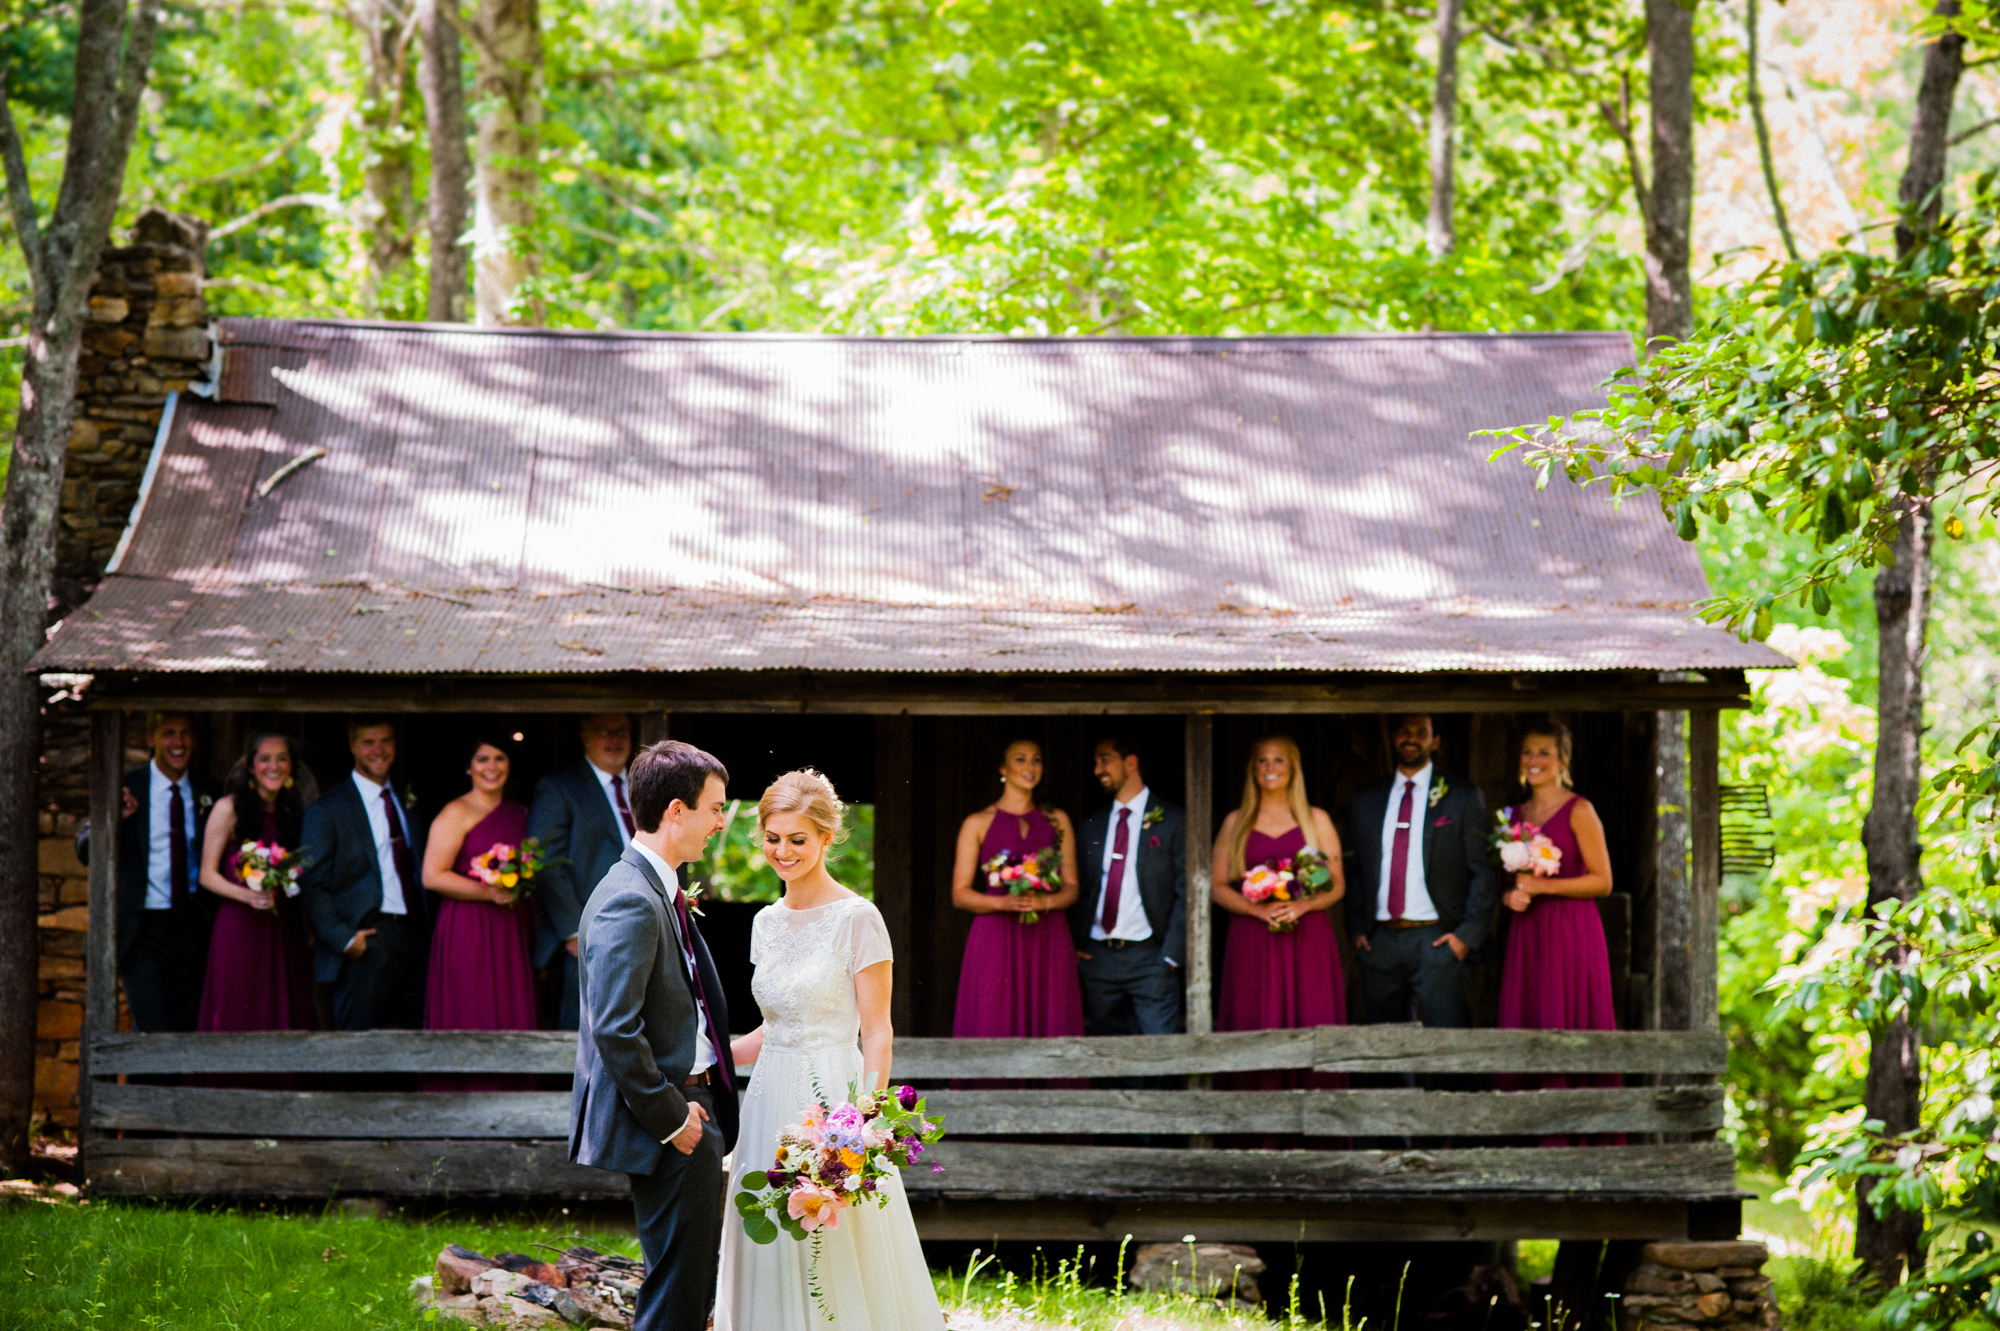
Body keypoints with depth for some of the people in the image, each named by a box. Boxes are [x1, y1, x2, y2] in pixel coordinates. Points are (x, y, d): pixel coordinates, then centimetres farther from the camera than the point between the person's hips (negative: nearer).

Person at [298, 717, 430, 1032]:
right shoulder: (327, 810, -1)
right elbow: (311, 884, -5)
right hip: (366, 945, -5)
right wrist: (343, 938, -14)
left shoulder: (407, 803, 17)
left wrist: (429, 931, 7)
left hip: (414, 937, 5)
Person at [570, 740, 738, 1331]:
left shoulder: (657, 892, 14)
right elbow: (615, 1031, -25)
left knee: (696, 1279, 17)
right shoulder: (630, 901, -20)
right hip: (665, 1114, -11)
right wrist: (671, 1119, -19)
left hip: (692, 1101, 11)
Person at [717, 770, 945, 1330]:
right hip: (772, 1104, 7)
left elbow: (877, 1036, -11)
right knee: (772, 1259, 7)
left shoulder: (856, 919, -9)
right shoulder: (767, 923, 11)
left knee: (839, 1271, -3)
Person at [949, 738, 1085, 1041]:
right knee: (994, 1028, -10)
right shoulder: (977, 824, 7)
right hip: (996, 940, -2)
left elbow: (1071, 888, 13)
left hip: (1049, 942, 2)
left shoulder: (1057, 821, 15)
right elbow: (960, 894, 4)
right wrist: (1003, 903, -13)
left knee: (1050, 1028, -5)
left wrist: (1044, 902, -9)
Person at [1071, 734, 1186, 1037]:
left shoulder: (1172, 820, 0)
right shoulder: (1093, 825, 15)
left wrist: (1170, 955, -10)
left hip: (1149, 956, -5)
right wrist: (1075, 944, 4)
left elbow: (1185, 894, -3)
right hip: (1098, 956, 5)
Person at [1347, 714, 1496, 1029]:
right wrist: (1356, 930, 5)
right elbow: (1356, 870, 16)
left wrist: (1468, 934, -8)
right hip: (1379, 941, 3)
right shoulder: (1367, 799, 14)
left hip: (1435, 941, -3)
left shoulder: (1463, 797, 4)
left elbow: (1482, 872, 1)